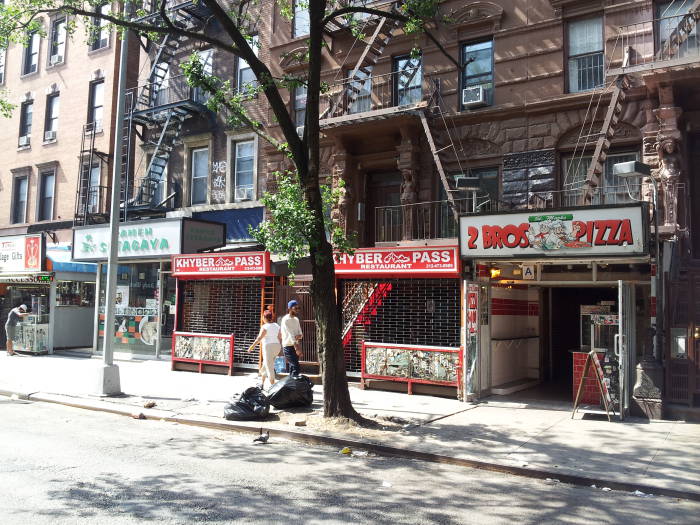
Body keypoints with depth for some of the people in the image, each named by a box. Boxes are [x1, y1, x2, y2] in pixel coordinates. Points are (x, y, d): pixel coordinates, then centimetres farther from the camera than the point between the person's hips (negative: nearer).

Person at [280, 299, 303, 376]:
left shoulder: (296, 319, 13)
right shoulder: (285, 319, -10)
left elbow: (299, 333, 7)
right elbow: (290, 334, -20)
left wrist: (299, 336, -19)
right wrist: (296, 347, -28)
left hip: (295, 346, 7)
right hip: (288, 347, -7)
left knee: (292, 368, 9)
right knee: (296, 368, -16)